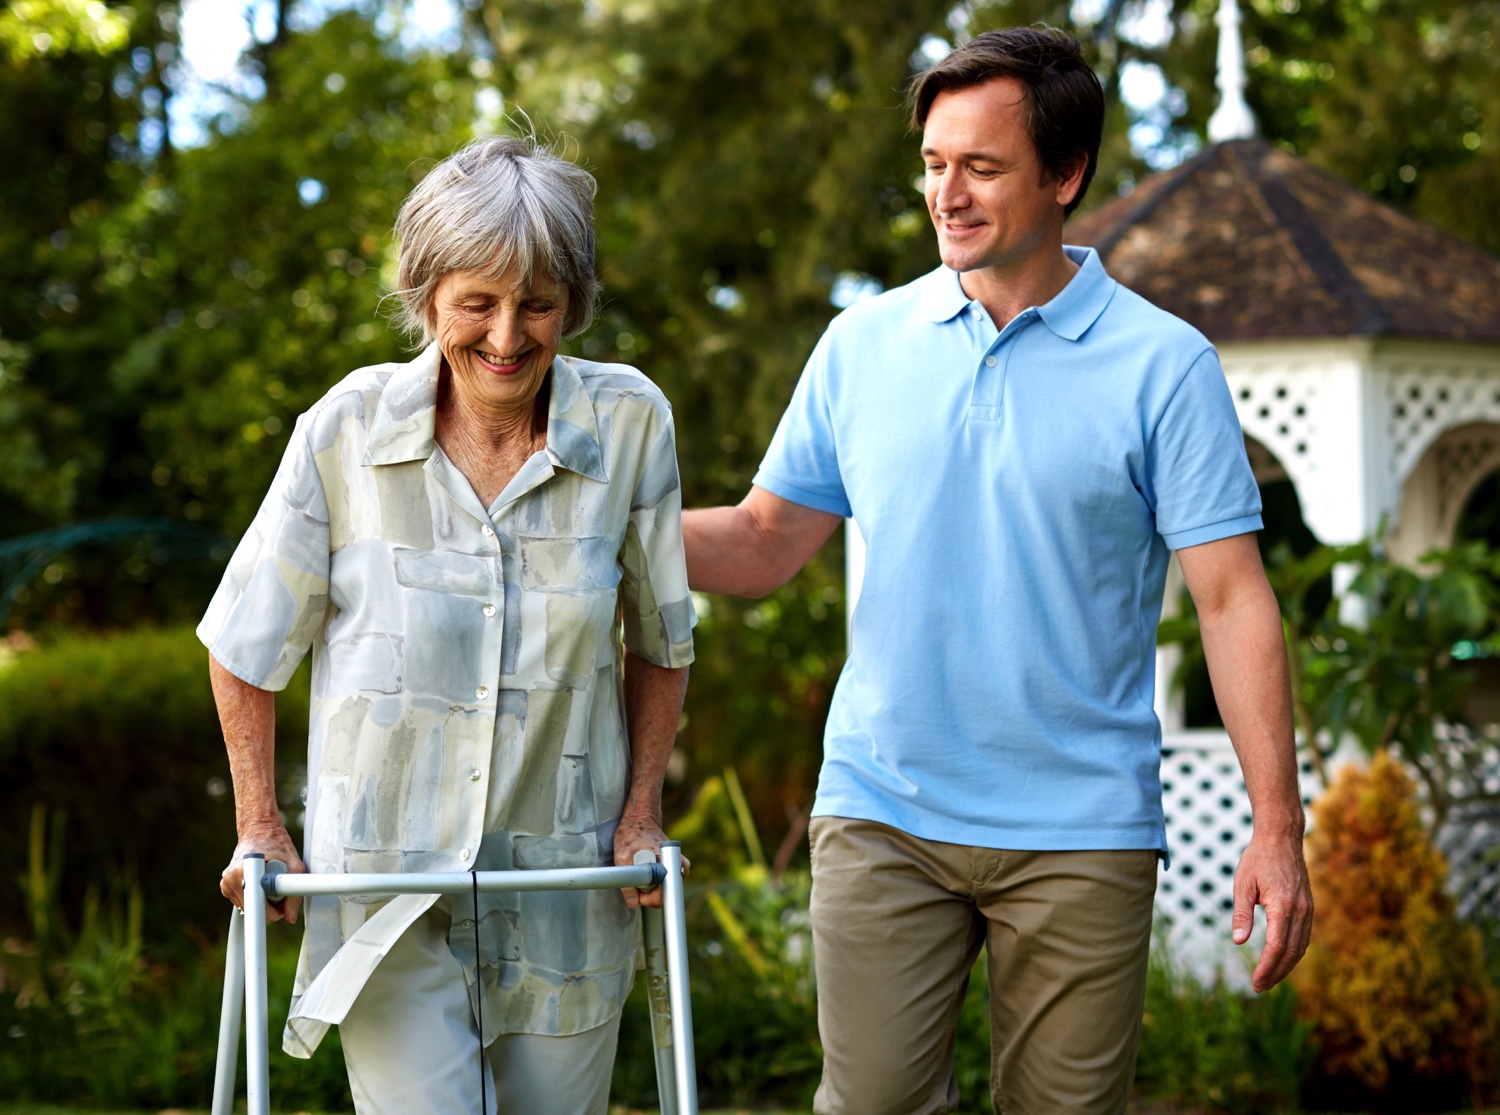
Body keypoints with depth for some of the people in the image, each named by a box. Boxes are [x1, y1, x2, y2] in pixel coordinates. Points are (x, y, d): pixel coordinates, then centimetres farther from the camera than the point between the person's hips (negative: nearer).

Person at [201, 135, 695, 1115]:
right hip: (386, 884, -2)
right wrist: (260, 827, 5)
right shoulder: (346, 433, -9)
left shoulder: (630, 424, -5)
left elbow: (661, 639, 10)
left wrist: (642, 809, 5)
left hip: (565, 898, 2)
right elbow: (248, 648, 4)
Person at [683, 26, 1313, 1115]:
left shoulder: (1165, 364, -3)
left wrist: (1278, 827, -12)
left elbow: (1233, 597, -5)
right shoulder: (862, 343, 6)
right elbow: (766, 542, 10)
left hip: (1081, 835, -2)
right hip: (882, 812, 2)